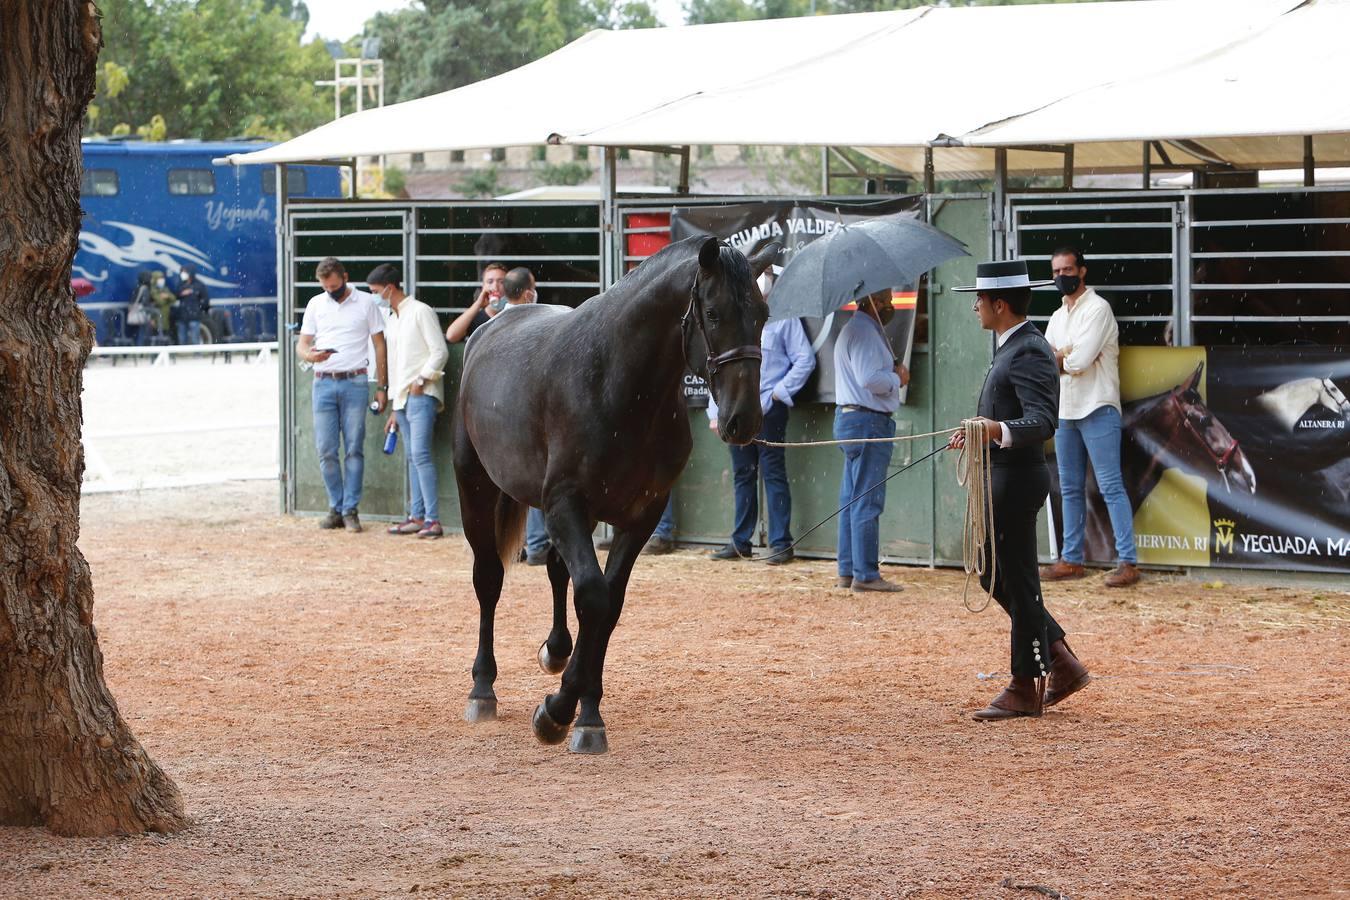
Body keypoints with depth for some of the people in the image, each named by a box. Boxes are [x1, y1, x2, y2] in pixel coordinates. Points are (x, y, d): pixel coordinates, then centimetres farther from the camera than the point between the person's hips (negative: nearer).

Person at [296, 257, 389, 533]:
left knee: (354, 449, -3)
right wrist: (310, 354, -13)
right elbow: (301, 345, 12)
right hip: (323, 383, 3)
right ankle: (336, 508, 9)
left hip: (355, 383, -3)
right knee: (326, 451, 0)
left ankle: (351, 510, 1)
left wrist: (382, 387, 1)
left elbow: (379, 346, 6)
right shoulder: (316, 304, 11)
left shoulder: (366, 303, 4)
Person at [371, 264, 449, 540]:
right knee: (412, 457, 7)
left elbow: (440, 351, -11)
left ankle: (433, 519, -19)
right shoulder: (391, 320, 20)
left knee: (420, 453, -16)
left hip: (422, 394, -9)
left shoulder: (420, 312, -5)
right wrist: (394, 408, 21)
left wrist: (421, 379, -16)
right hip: (402, 398, 9)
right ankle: (417, 516, 8)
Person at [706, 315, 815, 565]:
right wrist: (715, 413, 10)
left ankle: (781, 543, -3)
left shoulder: (784, 320, -1)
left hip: (769, 409, -5)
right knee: (742, 475, 10)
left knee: (773, 474, -4)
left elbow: (806, 359, -5)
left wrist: (779, 392, -10)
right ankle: (740, 542, 16)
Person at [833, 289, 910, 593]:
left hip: (850, 418, 11)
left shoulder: (854, 330, 19)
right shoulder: (864, 332, -15)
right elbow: (870, 379, -25)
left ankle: (848, 571, 17)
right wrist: (897, 378, -8)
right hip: (868, 421, -11)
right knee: (867, 502, -9)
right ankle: (865, 574, -8)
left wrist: (893, 375, 6)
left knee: (853, 500, 13)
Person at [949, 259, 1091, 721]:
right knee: (993, 576, 16)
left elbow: (1042, 421, -29)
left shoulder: (1029, 353, -18)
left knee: (1017, 580, -2)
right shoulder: (1013, 347, 14)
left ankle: (1026, 688, 6)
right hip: (1002, 477, 11)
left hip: (1017, 479, -11)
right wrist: (977, 432, 35)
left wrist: (999, 430, -45)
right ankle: (1062, 664, 21)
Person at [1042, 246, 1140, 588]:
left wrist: (1057, 358, 1)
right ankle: (1071, 560, 18)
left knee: (1111, 486, -11)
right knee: (1070, 489, 11)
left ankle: (1128, 561, -13)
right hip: (1065, 411, 8)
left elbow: (1080, 361, -17)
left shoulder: (1097, 309, -8)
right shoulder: (1058, 316, 18)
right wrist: (1066, 357, -11)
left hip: (1097, 409, -8)